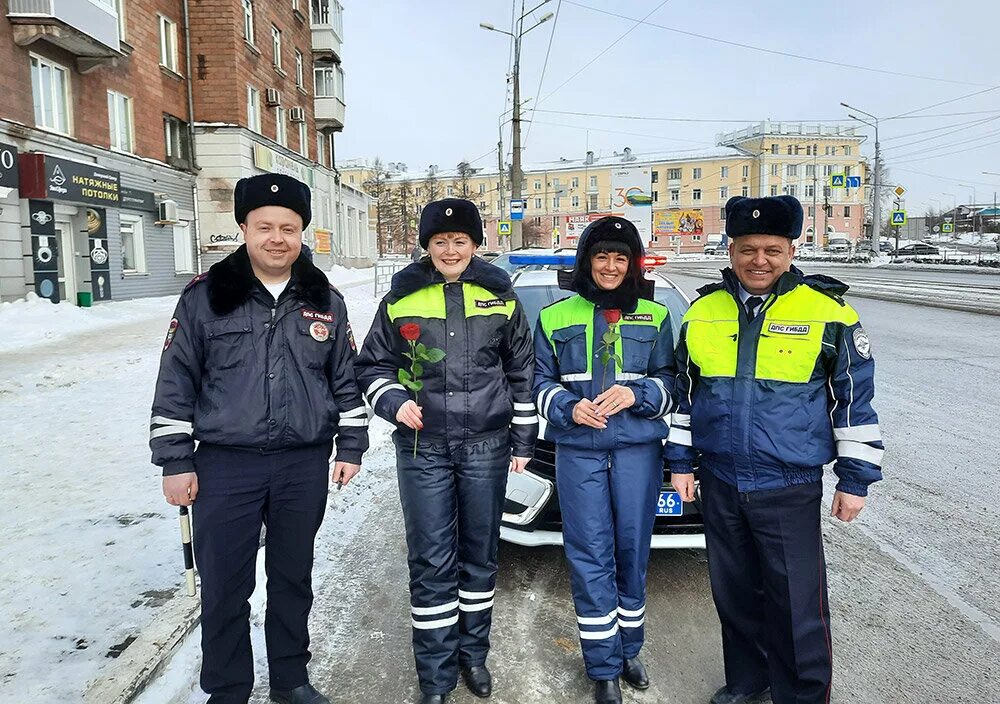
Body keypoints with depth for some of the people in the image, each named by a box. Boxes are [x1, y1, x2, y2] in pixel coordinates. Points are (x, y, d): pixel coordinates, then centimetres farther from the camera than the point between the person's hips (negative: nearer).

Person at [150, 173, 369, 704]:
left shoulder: (325, 299, 4)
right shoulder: (205, 297, -3)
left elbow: (346, 378, 9)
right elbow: (176, 383, -1)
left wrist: (351, 446, 6)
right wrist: (176, 461, -4)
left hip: (305, 466, 2)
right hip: (226, 466, -2)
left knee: (293, 577, 16)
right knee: (224, 587, 7)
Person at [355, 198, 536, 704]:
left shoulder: (500, 297, 3)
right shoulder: (401, 299, 1)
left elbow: (521, 371, 9)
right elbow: (373, 365, 9)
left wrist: (523, 440, 8)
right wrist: (394, 401, -12)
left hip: (486, 448, 1)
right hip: (423, 449, -1)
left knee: (480, 554, 12)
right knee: (431, 562, 2)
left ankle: (473, 654, 32)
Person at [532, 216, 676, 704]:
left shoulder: (654, 315, 8)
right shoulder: (555, 316, 6)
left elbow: (670, 382, 8)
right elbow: (540, 381, 8)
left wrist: (636, 394, -12)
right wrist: (569, 408, -11)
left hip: (638, 449, 1)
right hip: (577, 451, -1)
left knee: (633, 552, 9)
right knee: (591, 558, 1)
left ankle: (628, 650, 31)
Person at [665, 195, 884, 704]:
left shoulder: (827, 314, -7)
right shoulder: (702, 313, 3)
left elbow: (855, 399, -1)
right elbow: (685, 393, 12)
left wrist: (856, 478, -1)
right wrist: (680, 461, 11)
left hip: (790, 489, -3)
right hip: (719, 484, 4)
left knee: (798, 604, 3)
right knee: (734, 593, 18)